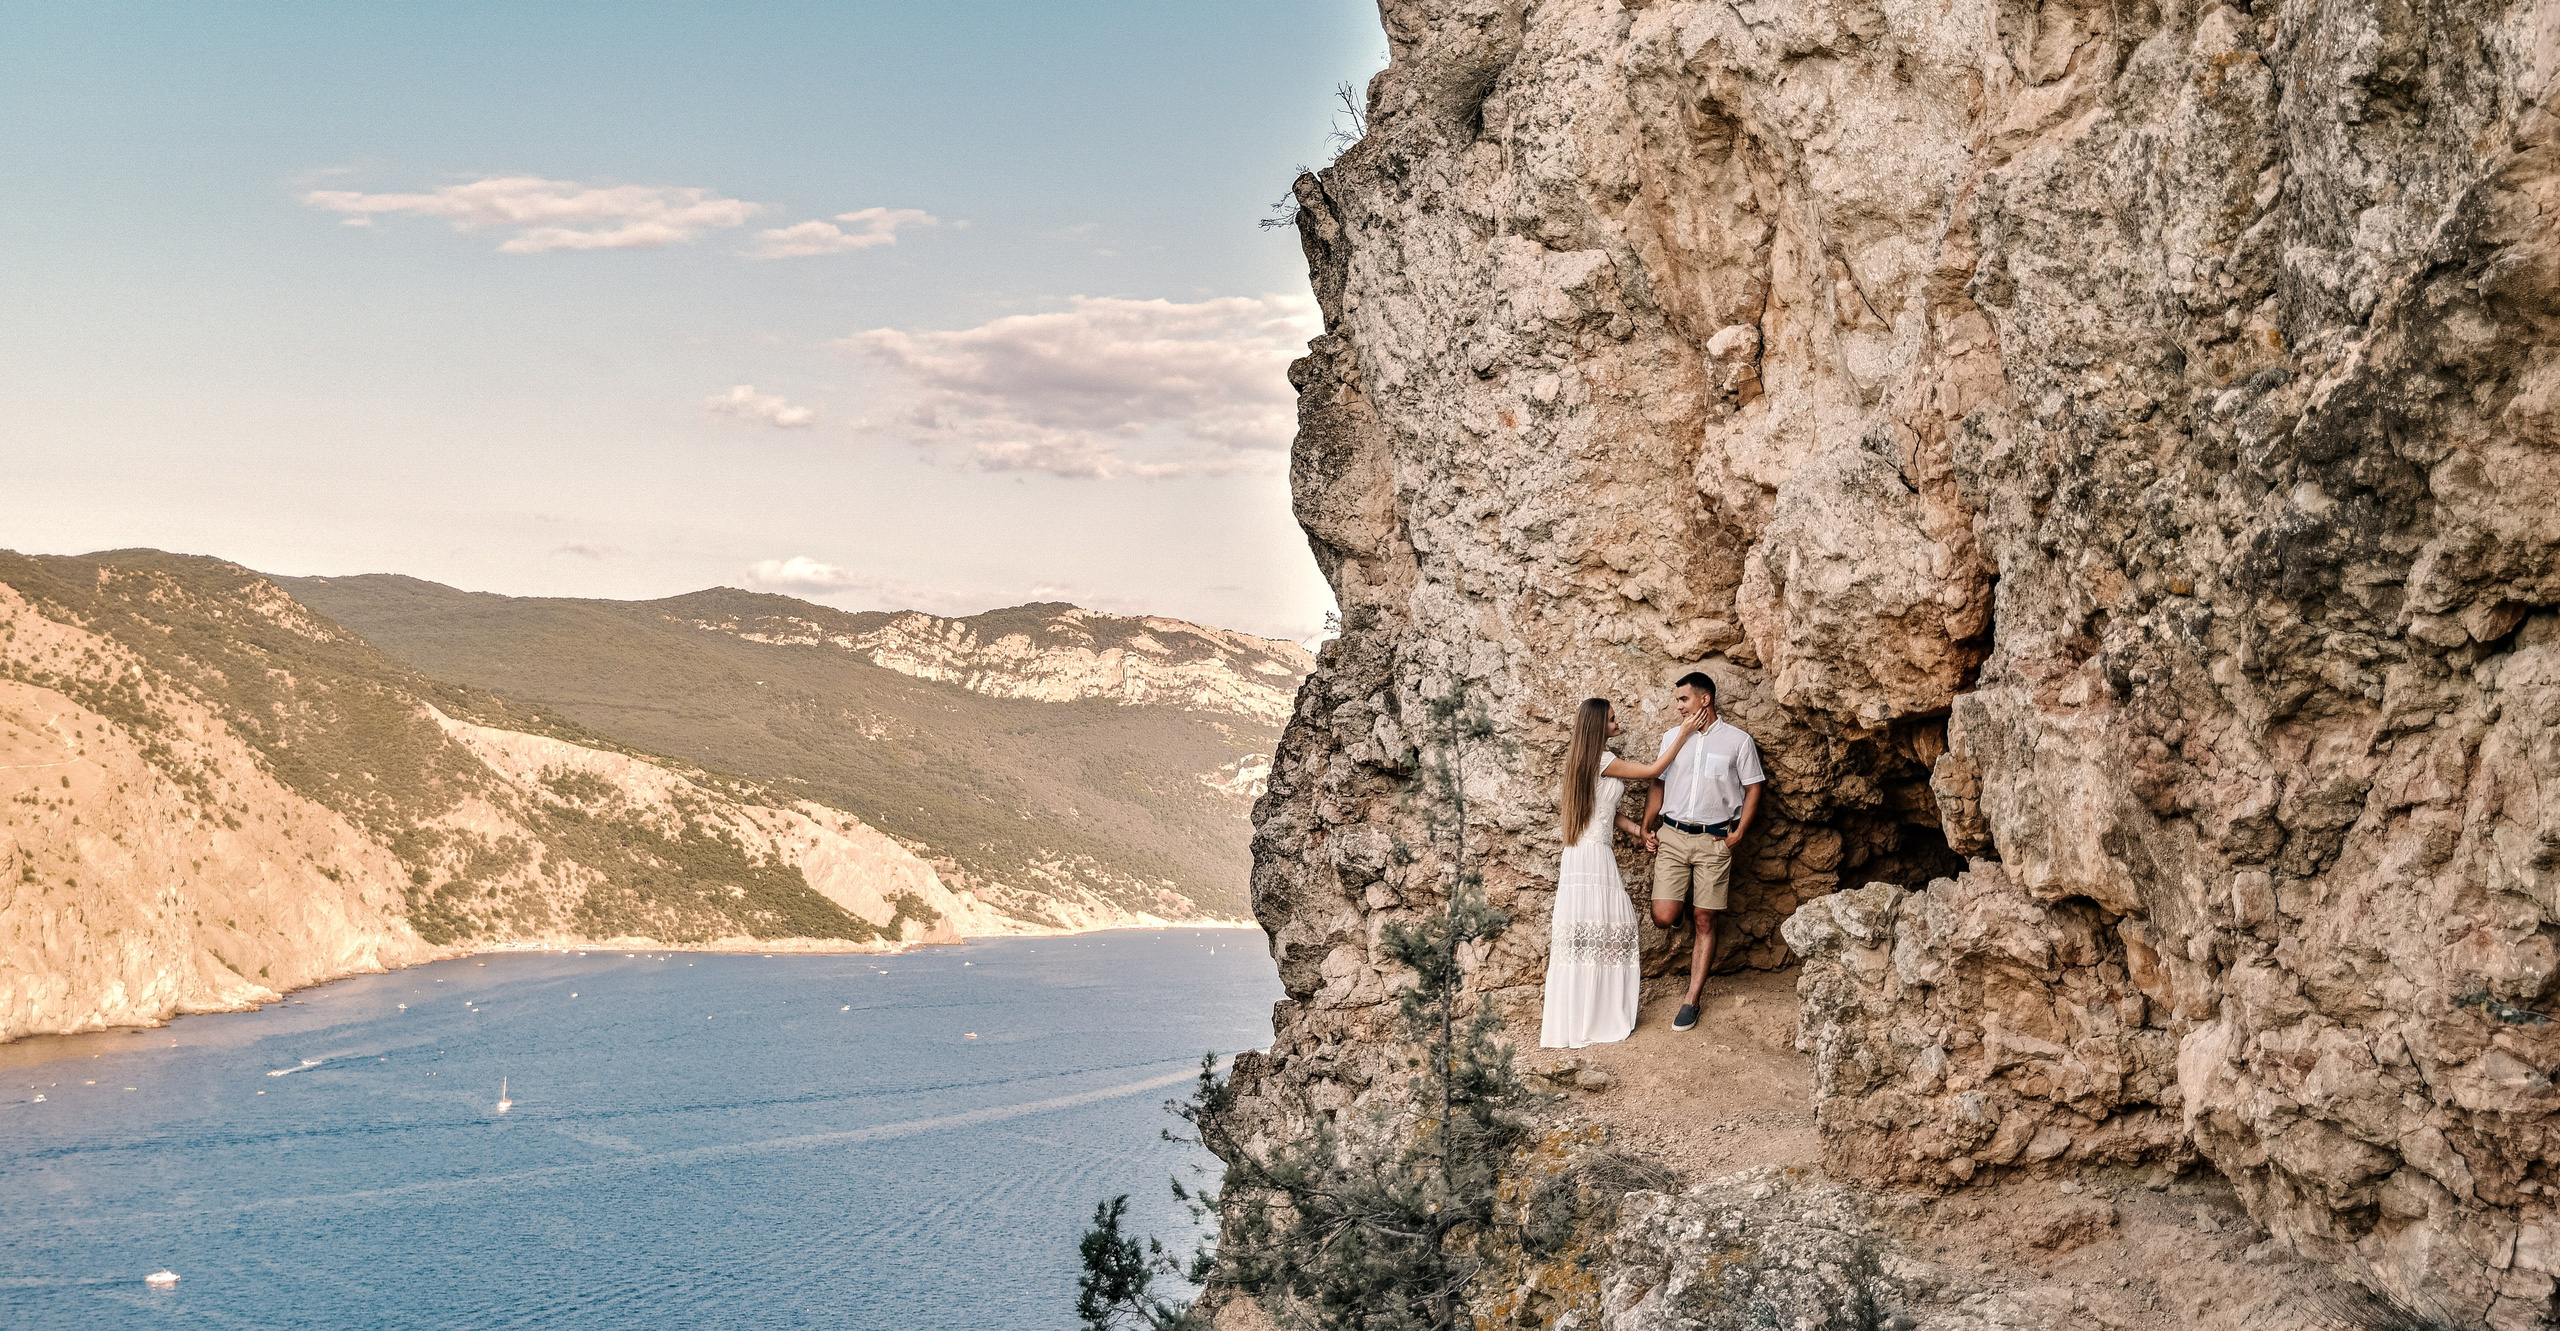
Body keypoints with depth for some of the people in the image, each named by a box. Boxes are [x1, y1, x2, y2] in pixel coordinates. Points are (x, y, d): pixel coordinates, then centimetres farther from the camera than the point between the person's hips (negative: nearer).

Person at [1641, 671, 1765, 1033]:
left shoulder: (1738, 741, -1)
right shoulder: (1672, 738, 9)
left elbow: (1753, 789, 2)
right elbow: (1659, 784, 15)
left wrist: (1738, 835, -6)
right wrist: (1647, 829, 7)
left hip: (1714, 840, -3)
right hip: (1672, 836, 3)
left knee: (1704, 921, 0)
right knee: (1663, 917, -8)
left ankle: (1691, 1001, 7)